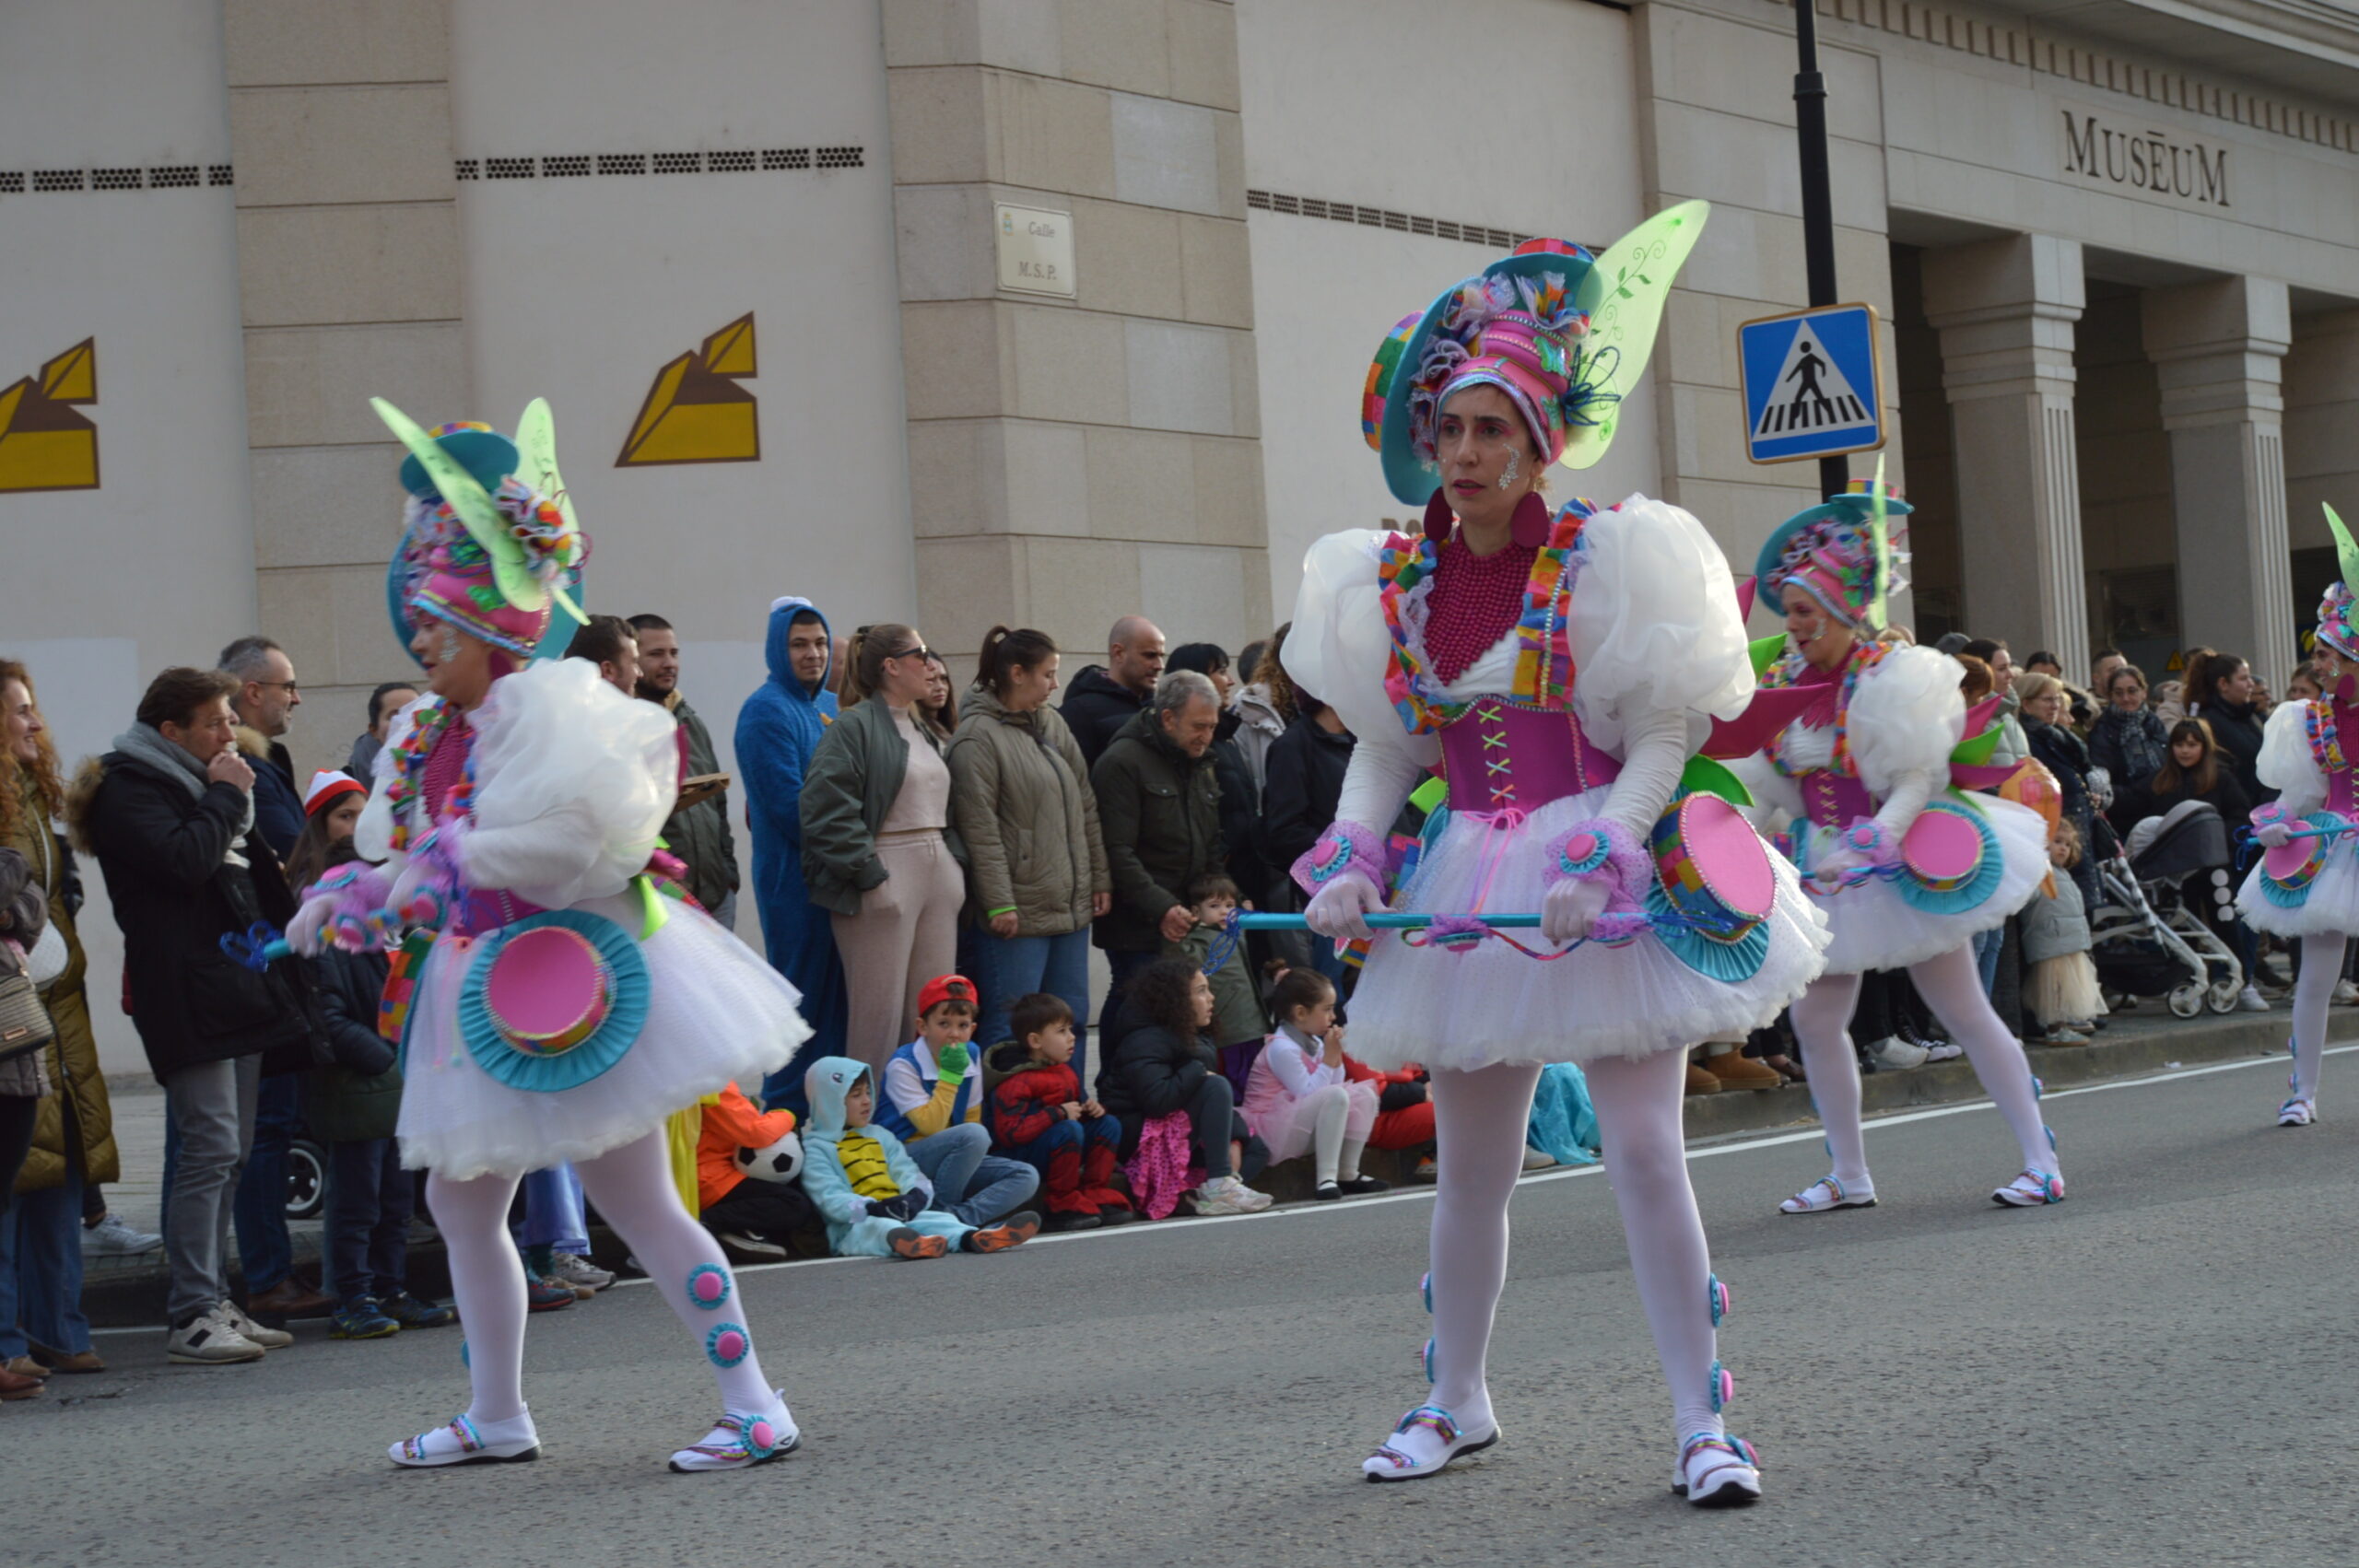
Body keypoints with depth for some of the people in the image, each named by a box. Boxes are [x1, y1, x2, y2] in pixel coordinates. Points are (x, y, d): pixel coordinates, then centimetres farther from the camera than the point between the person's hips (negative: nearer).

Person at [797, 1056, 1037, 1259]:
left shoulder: (880, 1136, 27)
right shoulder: (814, 1148, 5)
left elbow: (908, 1172, 15)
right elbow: (830, 1198, -10)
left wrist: (917, 1195, -11)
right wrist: (872, 1208, -27)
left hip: (904, 1216, 6)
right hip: (853, 1228, -6)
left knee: (940, 1220, -23)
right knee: (879, 1227, -39)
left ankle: (973, 1238, -55)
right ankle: (902, 1242, -75)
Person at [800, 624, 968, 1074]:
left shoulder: (924, 732, 20)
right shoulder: (854, 728, -9)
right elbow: (828, 809, -17)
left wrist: (957, 864, 12)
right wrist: (868, 875, -19)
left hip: (938, 879, 8)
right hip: (885, 878, -8)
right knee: (881, 1009, -6)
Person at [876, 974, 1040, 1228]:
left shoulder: (971, 1056, 5)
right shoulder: (903, 1066, -14)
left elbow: (972, 1117, 11)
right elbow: (930, 1126, -21)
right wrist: (950, 1075, -21)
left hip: (951, 1159, 7)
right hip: (903, 1159, -7)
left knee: (1026, 1177, -13)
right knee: (973, 1135, -33)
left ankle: (959, 1216, -31)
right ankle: (939, 1210, -22)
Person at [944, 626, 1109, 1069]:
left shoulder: (1053, 724, 13)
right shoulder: (978, 736, -11)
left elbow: (1085, 807, 17)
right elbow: (980, 829, -15)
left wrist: (1100, 879, 12)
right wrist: (999, 903, -18)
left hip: (1071, 905, 8)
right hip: (1017, 914, -8)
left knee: (1071, 1016, 12)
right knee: (1011, 1024, -6)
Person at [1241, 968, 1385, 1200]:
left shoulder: (1314, 1044, 11)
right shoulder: (1282, 1048, -19)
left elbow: (1336, 1084, 11)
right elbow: (1308, 1094, -22)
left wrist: (1336, 1056, -2)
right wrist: (1329, 1057, -18)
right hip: (1271, 1134, -10)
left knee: (1364, 1093, 2)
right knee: (1335, 1096, -30)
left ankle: (1348, 1174, -3)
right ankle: (1325, 1179, -32)